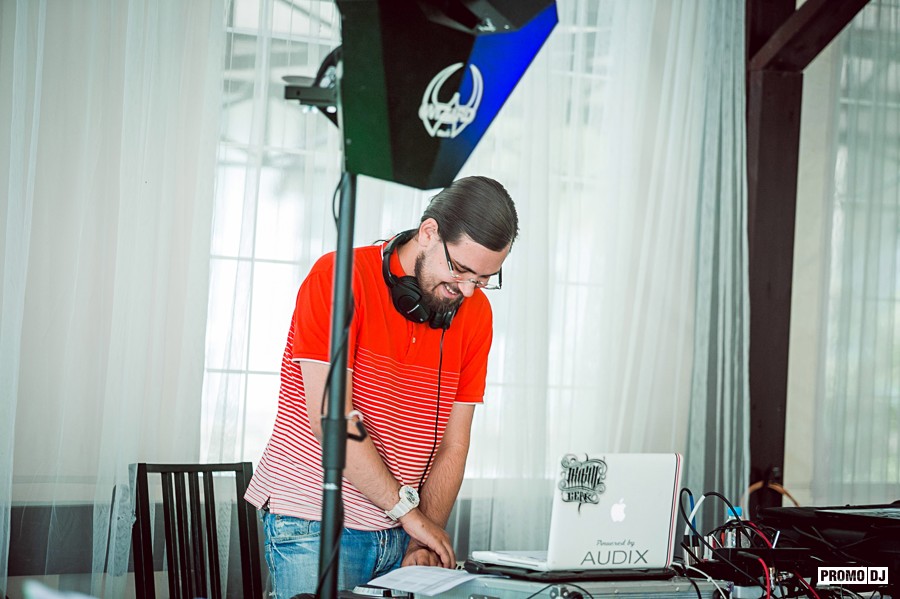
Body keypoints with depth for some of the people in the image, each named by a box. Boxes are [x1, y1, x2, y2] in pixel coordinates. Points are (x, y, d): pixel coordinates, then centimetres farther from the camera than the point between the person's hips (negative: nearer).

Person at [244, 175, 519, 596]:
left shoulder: (475, 314, 4)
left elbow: (452, 444, 4)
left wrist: (427, 539, -8)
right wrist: (409, 511, -17)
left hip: (398, 531, 5)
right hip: (312, 523, -5)